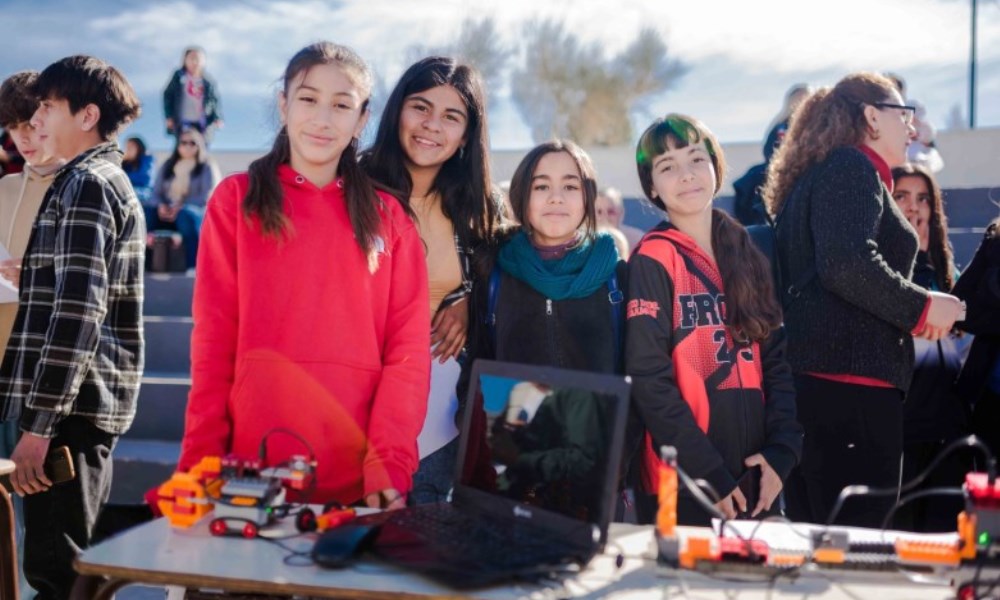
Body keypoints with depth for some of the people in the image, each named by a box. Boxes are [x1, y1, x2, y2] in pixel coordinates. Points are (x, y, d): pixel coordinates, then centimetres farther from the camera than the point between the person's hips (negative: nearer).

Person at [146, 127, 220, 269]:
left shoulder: (207, 167, 5)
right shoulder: (168, 165, 17)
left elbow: (208, 197, -7)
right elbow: (156, 193, 11)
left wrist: (181, 206, -20)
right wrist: (161, 205, -13)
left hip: (197, 213, -3)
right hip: (166, 212, 4)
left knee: (185, 215, -41)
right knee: (145, 211, -29)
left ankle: (193, 267, -42)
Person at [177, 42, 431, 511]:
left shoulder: (388, 217, 9)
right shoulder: (236, 200, 6)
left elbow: (410, 348, 1)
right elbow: (214, 340, 1)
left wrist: (391, 463, -11)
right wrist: (202, 463, -7)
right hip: (257, 468, -1)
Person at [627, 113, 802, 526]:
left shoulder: (747, 256, 10)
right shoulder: (652, 260, -7)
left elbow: (777, 361, 9)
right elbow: (649, 379, -13)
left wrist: (781, 453, -4)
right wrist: (708, 474, -16)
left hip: (755, 481, 5)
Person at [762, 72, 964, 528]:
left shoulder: (816, 176, 24)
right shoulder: (851, 167, -6)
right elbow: (847, 264, -22)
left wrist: (910, 314, 22)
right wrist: (920, 307, -9)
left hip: (811, 382, 10)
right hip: (849, 386, -10)